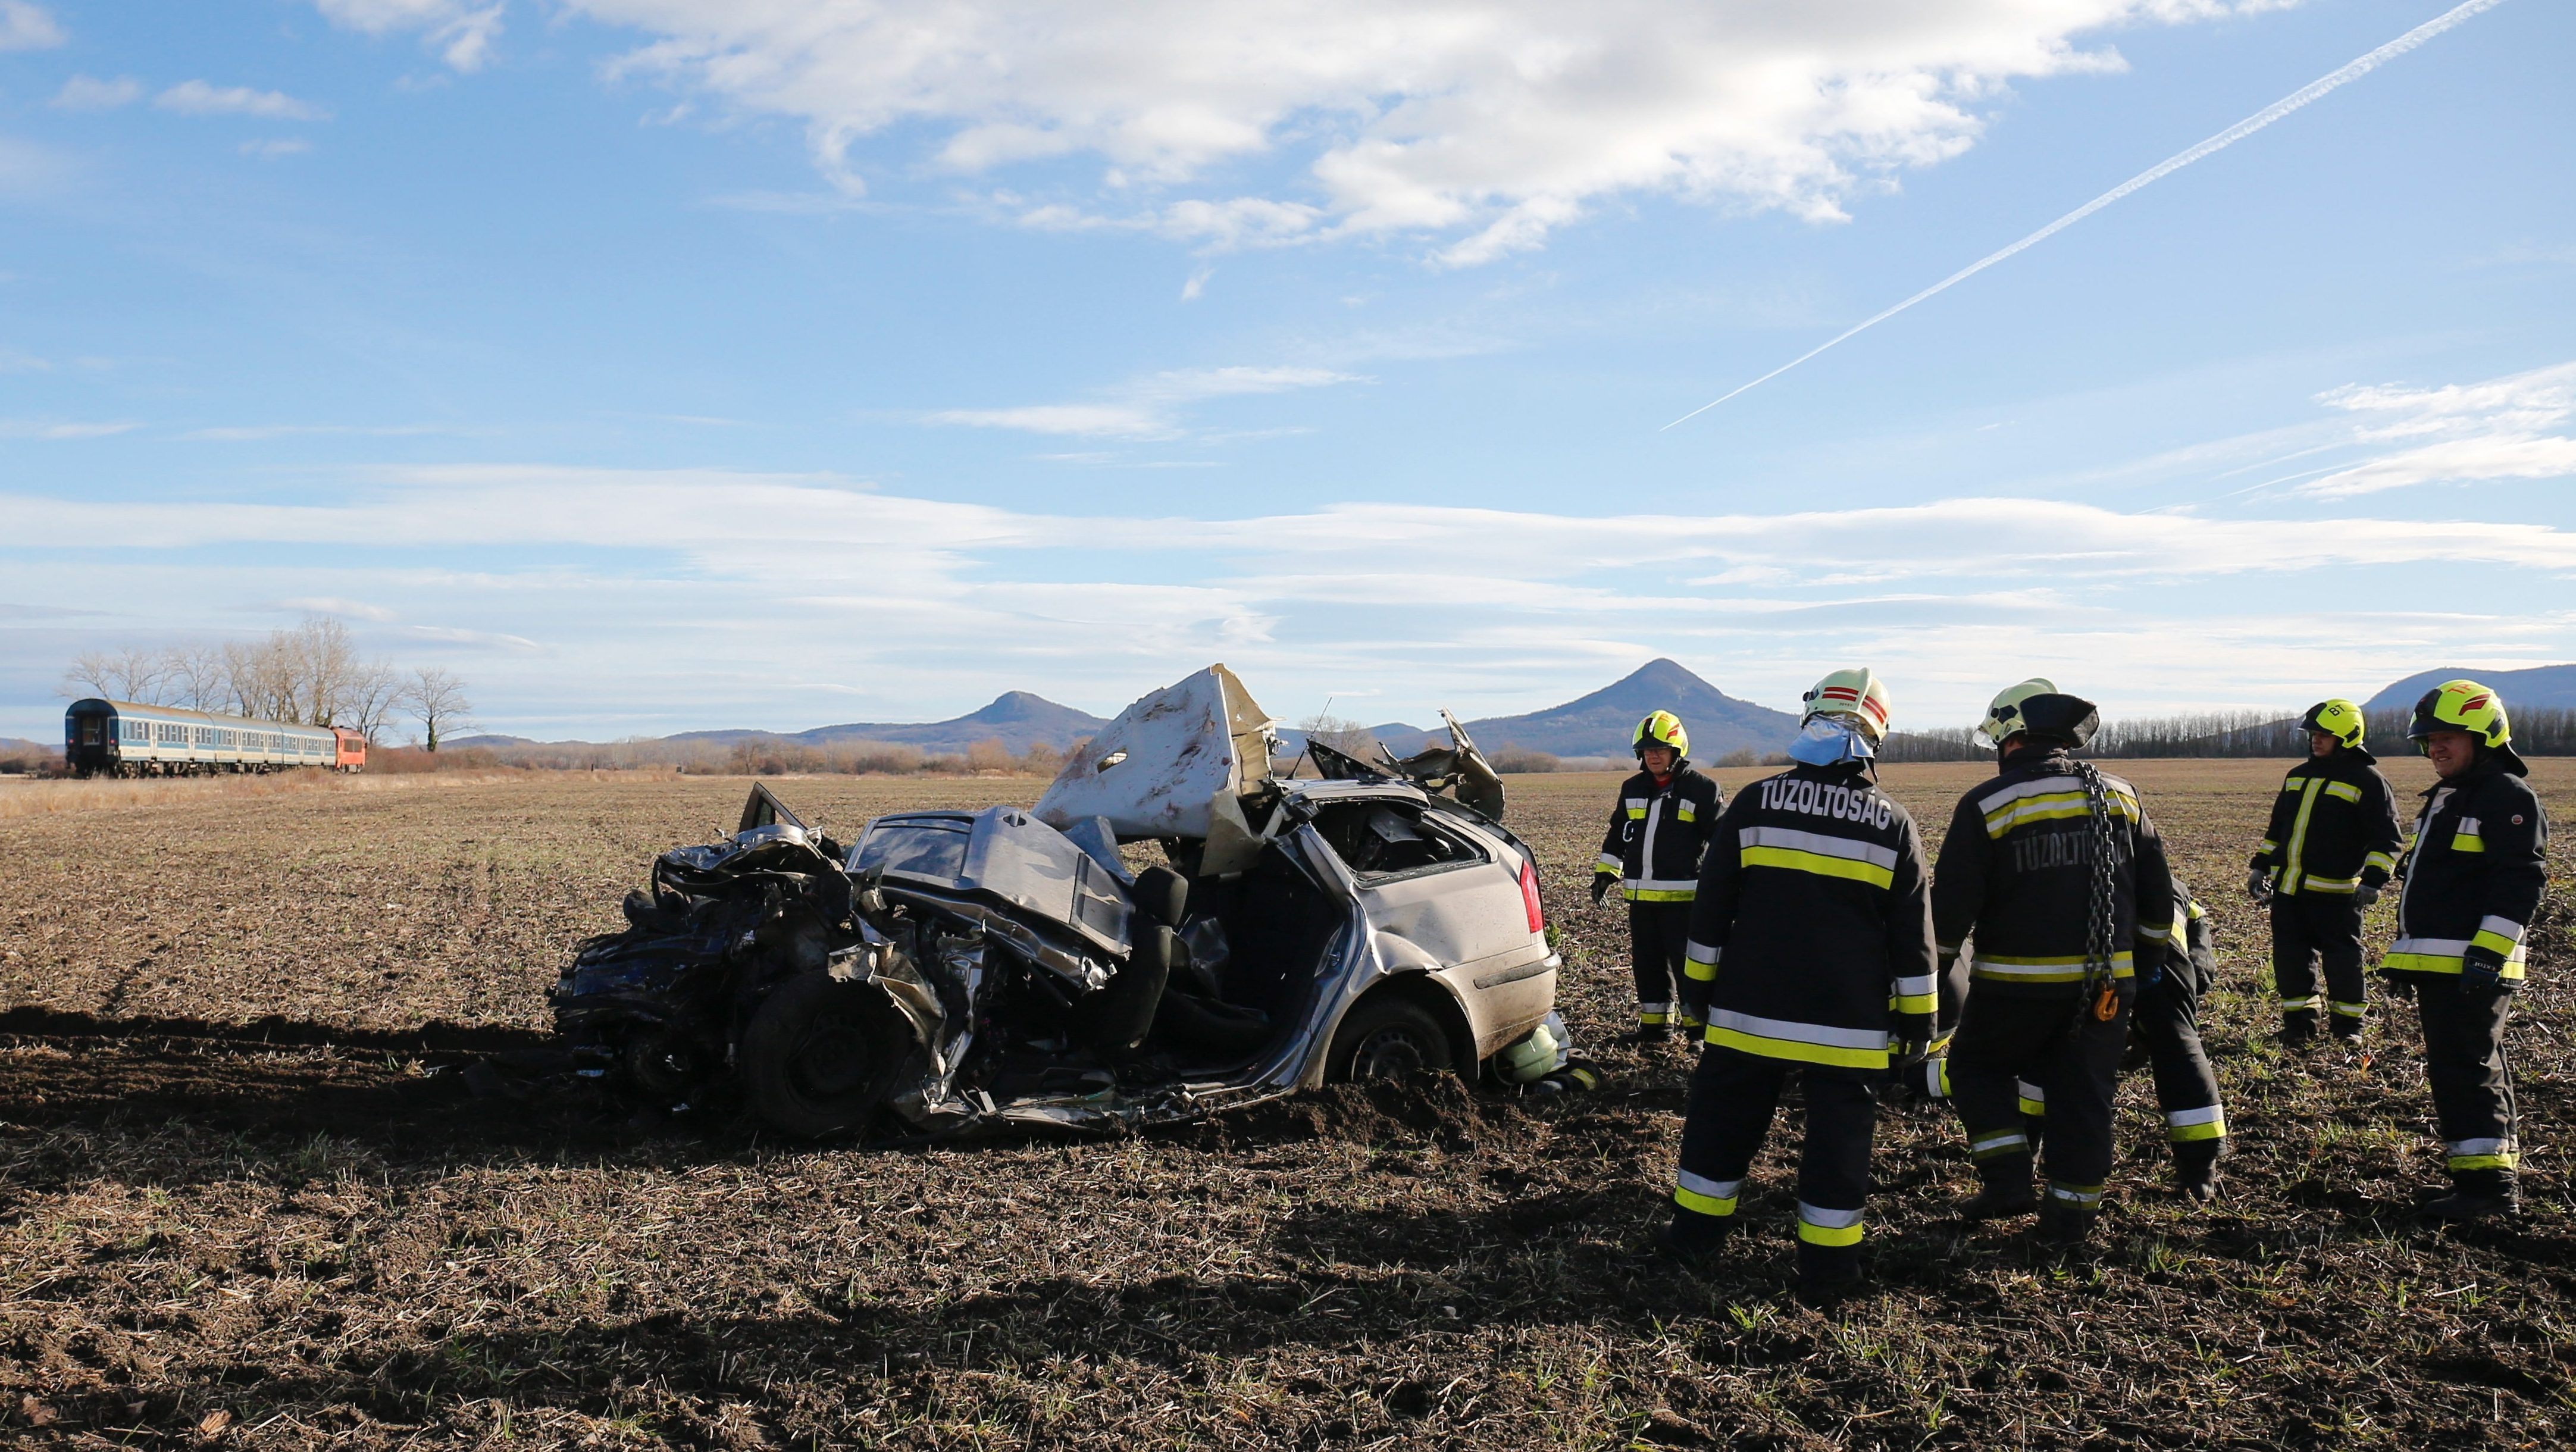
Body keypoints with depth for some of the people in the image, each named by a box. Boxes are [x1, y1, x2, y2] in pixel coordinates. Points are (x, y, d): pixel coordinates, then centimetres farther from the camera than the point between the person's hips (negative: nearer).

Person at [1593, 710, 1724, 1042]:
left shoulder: (1701, 789, -4)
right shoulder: (1632, 789, 12)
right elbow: (1616, 834, 23)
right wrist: (1605, 873, 17)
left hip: (1682, 896, -6)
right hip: (1639, 895, 6)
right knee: (1647, 964, 12)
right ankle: (1654, 1024, 22)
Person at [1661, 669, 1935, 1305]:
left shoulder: (1754, 804, -4)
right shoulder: (1893, 825, -1)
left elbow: (1711, 907, 1)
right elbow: (1913, 935, 1)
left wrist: (1699, 985, 11)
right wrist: (1915, 1017, 8)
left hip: (1750, 1012, 1)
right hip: (1849, 1025, 0)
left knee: (1724, 1116, 14)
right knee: (1837, 1134, 7)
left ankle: (1694, 1232, 25)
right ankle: (1826, 1264, 10)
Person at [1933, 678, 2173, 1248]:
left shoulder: (1986, 807, -10)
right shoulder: (2120, 797, 5)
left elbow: (1952, 906, -11)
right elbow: (2157, 896, 11)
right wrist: (2142, 958, 24)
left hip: (2018, 983, -4)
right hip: (2107, 982, 4)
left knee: (1977, 1065, 17)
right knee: (2084, 1093, 13)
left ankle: (2008, 1180, 7)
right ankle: (2072, 1213, 17)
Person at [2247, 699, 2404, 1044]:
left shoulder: (2367, 780, -4)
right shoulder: (2298, 776, 16)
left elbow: (2386, 839, -7)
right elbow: (2277, 827, 24)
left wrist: (2373, 880, -17)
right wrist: (2260, 867, 19)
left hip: (2334, 891, -6)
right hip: (2288, 887, 6)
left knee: (2343, 959, 2)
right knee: (2290, 957, 7)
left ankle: (2348, 1025, 16)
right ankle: (2299, 1023, 18)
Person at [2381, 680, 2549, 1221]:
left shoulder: (2508, 797, -10)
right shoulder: (2444, 799, 20)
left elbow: (2520, 882, -18)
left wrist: (2488, 953, -25)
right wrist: (2403, 954, 24)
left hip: (2474, 969, -10)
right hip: (2437, 966, 10)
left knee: (2466, 1070, -10)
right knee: (2475, 1069, 14)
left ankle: (2487, 1183, -7)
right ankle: (2493, 1180, 22)